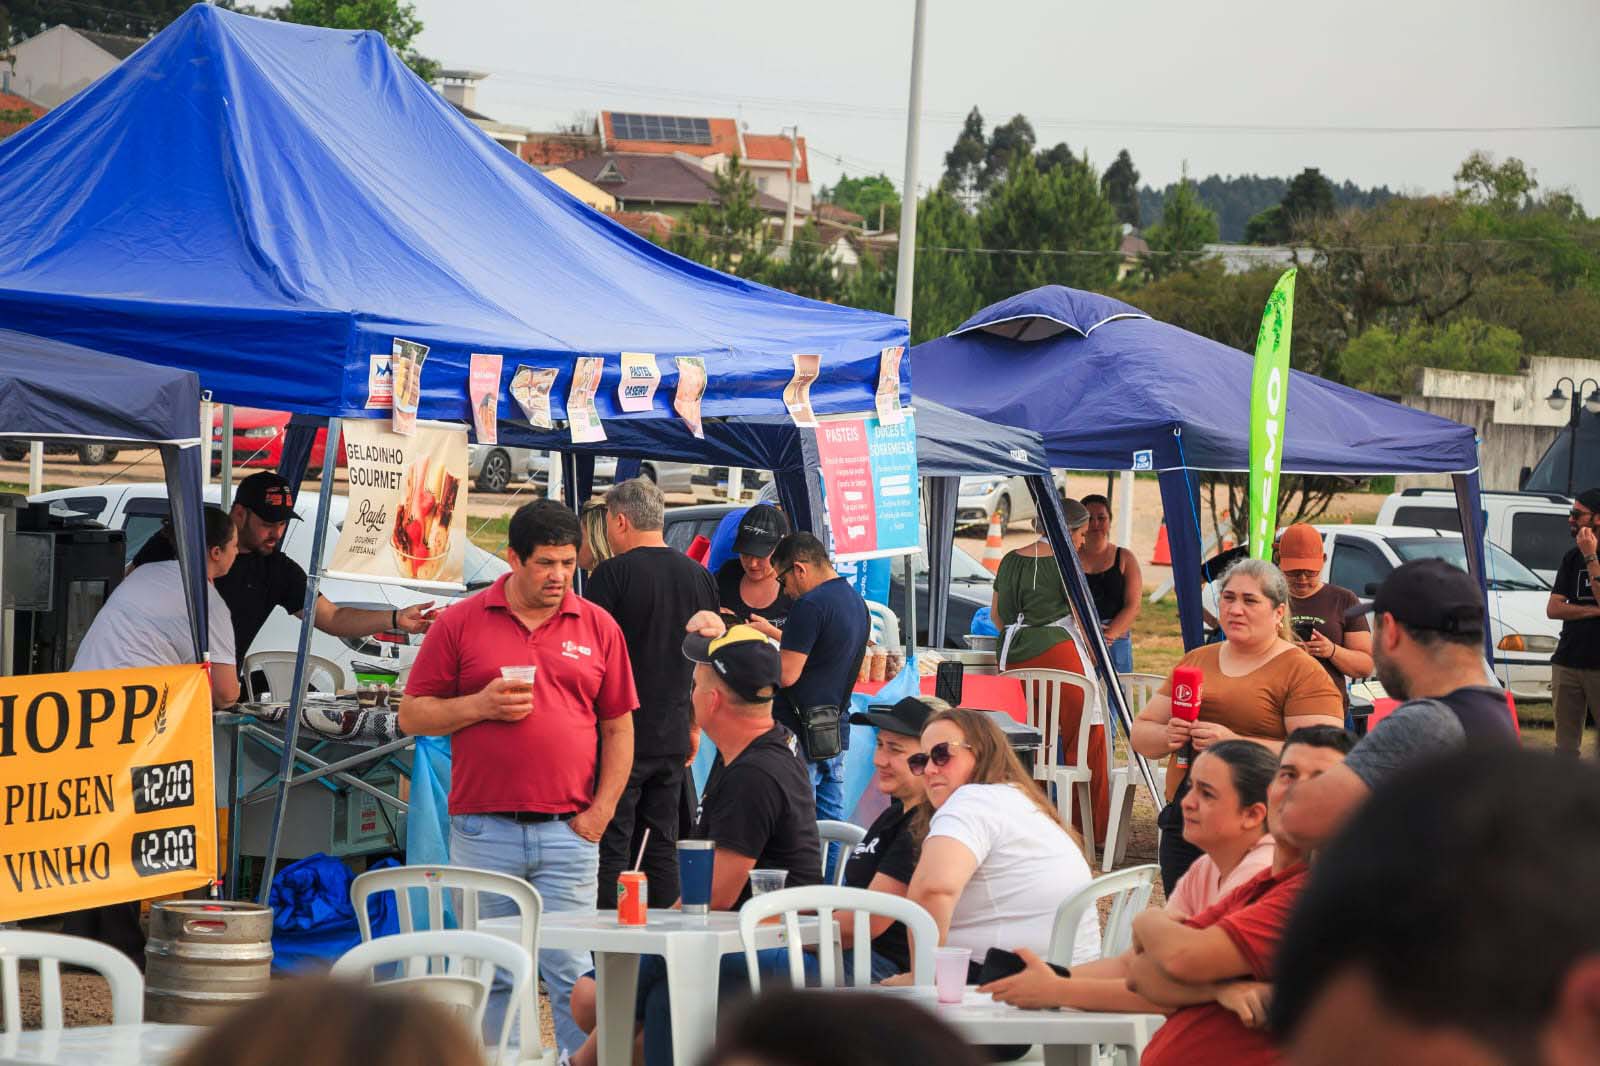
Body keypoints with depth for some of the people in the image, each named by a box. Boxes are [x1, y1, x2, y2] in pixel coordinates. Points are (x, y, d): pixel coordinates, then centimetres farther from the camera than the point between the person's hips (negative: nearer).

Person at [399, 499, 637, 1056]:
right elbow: (412, 715, 6)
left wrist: (601, 809, 1)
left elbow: (618, 727, 11)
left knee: (572, 972, -2)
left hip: (568, 833, 0)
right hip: (483, 833, 0)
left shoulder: (598, 627, 8)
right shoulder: (460, 623, 4)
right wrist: (480, 706, -10)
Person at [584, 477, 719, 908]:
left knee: (611, 846, -3)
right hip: (673, 738, 6)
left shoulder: (613, 574, -10)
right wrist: (695, 727, 22)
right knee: (662, 845, 11)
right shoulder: (699, 577, 8)